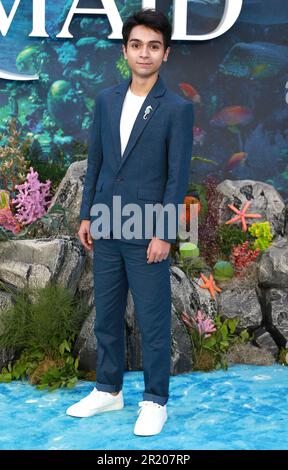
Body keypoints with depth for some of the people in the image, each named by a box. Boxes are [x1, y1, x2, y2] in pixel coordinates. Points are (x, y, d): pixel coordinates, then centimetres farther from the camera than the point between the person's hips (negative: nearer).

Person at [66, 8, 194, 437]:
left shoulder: (178, 108, -7)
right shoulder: (106, 100, 7)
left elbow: (178, 176, -9)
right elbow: (95, 161, 11)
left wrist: (164, 234, -13)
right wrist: (87, 215, 9)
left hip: (148, 234, -5)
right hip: (106, 230, 5)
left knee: (153, 322, 4)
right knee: (106, 317, 15)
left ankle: (155, 401, 20)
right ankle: (108, 391, 31)